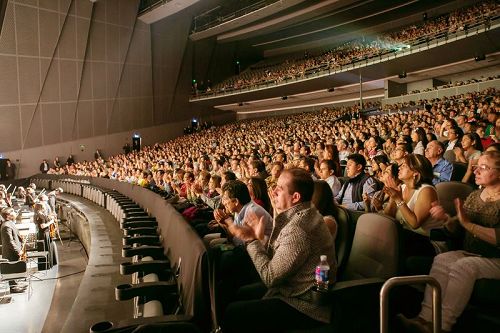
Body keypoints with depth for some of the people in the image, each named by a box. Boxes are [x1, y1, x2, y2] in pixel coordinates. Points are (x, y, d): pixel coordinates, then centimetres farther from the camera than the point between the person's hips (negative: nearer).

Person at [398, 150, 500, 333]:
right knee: (441, 260, -22)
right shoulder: (474, 196, 12)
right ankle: (425, 318, -31)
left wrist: (468, 223, -21)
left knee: (463, 266, -32)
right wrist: (446, 219, -10)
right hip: (470, 253, 6)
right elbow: (456, 228, 11)